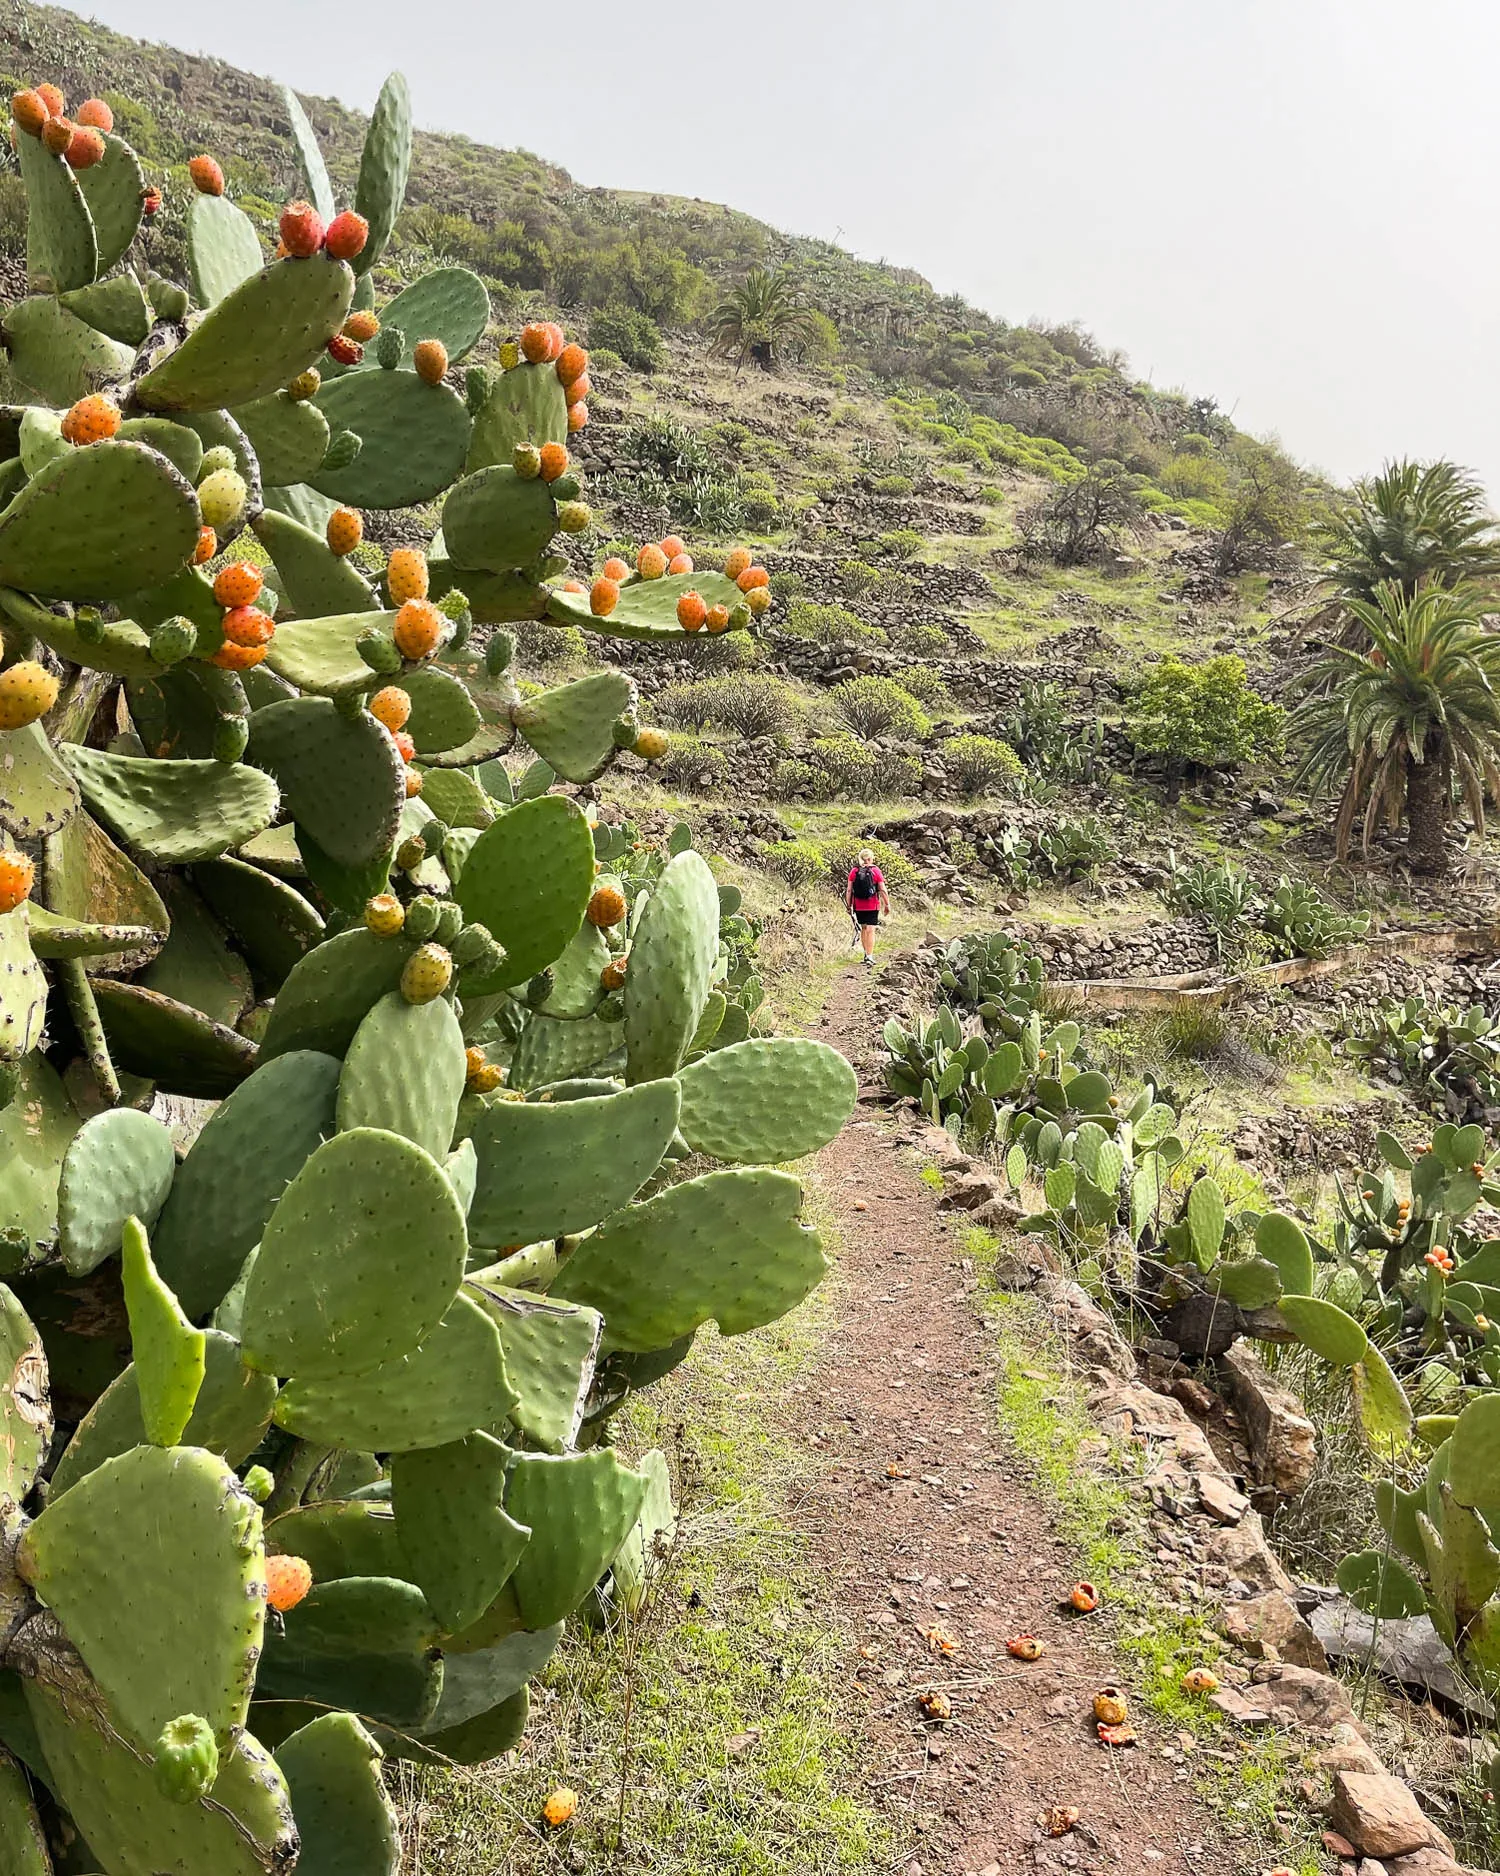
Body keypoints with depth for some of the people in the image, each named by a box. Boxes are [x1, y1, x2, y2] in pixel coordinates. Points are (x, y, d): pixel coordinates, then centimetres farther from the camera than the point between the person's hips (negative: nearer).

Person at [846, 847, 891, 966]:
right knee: (870, 930, -3)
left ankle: (867, 953, 28)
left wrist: (849, 905, 6)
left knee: (863, 929, 17)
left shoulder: (854, 871, -1)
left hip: (858, 906, 3)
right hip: (873, 905, -3)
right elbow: (882, 890, -8)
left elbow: (849, 890, -1)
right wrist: (887, 905, 1)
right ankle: (869, 956, -10)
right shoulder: (876, 871, -7)